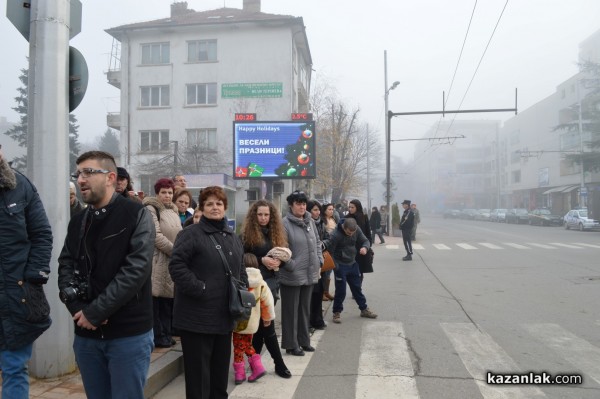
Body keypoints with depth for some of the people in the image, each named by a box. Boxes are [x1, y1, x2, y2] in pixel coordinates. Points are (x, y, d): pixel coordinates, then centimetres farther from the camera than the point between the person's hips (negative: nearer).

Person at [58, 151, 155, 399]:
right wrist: (77, 308, -10)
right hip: (86, 333, 6)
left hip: (129, 334, -5)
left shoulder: (137, 215, -8)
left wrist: (94, 312, -16)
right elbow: (65, 266, 6)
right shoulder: (78, 222, 12)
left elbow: (136, 270, -17)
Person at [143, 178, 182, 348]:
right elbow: (156, 236, -17)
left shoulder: (173, 211, 18)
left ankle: (166, 333, 21)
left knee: (169, 297, 11)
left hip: (173, 261, 8)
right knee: (158, 299, -3)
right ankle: (158, 336, 6)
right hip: (158, 261, -8)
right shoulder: (151, 209, -7)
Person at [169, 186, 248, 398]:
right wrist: (200, 289, -22)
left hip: (225, 315, 7)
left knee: (221, 367, 19)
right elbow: (176, 266, -18)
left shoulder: (233, 237, 14)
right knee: (198, 371, 2)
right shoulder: (190, 234, -9)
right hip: (197, 316, -7)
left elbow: (241, 269, 21)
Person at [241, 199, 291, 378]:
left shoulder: (276, 233, 11)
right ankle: (279, 363, 5)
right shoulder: (247, 234, -5)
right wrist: (261, 260, -18)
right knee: (267, 323, -4)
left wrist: (279, 261, -7)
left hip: (273, 280, 5)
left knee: (262, 323, 10)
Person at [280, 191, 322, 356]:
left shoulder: (310, 221, 9)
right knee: (291, 310, 5)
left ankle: (304, 341, 32)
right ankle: (291, 344, 18)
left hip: (310, 274, 7)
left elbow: (317, 243, 17)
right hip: (292, 275, -7)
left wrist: (319, 262, 9)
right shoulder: (285, 223, -13)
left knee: (305, 309, 18)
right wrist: (292, 266, -18)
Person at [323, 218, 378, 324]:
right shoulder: (336, 235, -25)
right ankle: (337, 312, 17)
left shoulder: (357, 230, -10)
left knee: (357, 288, 17)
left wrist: (364, 247, -22)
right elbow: (329, 250, -20)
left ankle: (364, 309, 31)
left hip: (353, 263, 5)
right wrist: (335, 266, -20)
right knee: (341, 290, 0)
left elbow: (365, 240, 1)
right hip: (340, 266, -5)